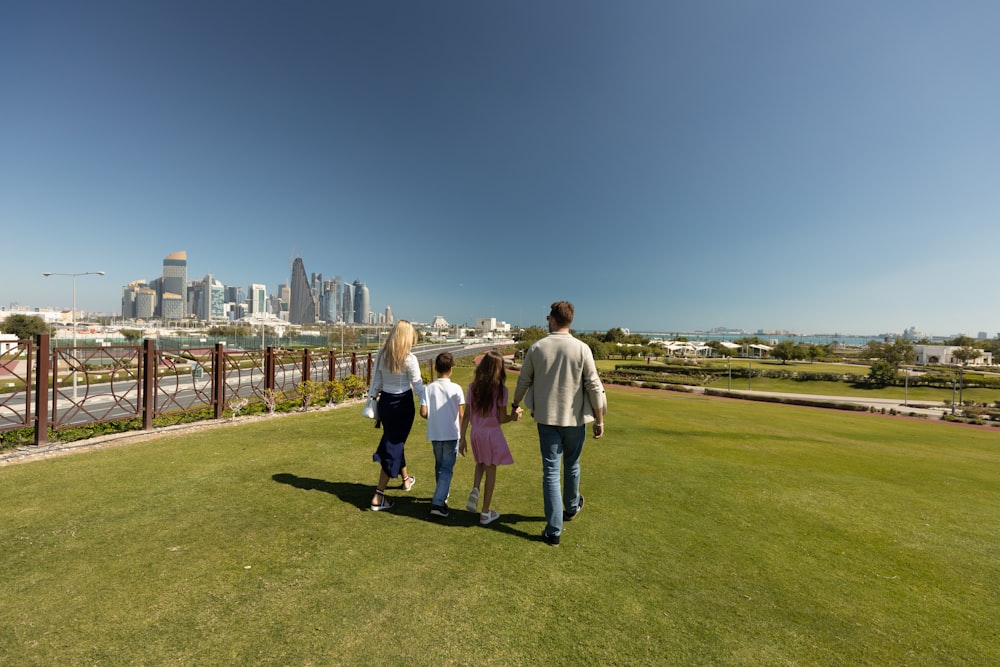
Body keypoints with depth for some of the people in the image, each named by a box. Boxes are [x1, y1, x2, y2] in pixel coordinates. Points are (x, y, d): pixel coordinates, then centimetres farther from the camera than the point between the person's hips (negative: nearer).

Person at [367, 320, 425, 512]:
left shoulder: (381, 355, -3)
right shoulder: (409, 359, -17)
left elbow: (375, 381, 3)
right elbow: (417, 385, -14)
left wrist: (372, 399, 14)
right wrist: (424, 403, -6)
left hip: (385, 402, 6)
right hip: (403, 404, -6)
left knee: (393, 441, 24)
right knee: (394, 446, 4)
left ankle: (406, 479, 45)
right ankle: (378, 496, 5)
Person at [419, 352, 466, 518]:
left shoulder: (428, 388, -5)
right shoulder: (456, 389, -10)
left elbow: (423, 412, -9)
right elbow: (461, 415, -8)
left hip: (435, 434, 3)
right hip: (452, 434, -3)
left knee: (439, 466, 22)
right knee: (447, 469, 3)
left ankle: (443, 493, 39)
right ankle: (438, 503, -4)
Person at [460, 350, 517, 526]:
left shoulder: (473, 387, -2)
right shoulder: (501, 389, -13)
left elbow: (467, 415, 0)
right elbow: (502, 419, -11)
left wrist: (462, 438, 7)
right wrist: (512, 416, 10)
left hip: (476, 432, 4)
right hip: (492, 433, -4)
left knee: (480, 464, 27)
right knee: (490, 470, 10)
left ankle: (475, 490, 2)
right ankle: (485, 513, 20)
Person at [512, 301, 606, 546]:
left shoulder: (536, 347, -6)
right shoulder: (582, 349, -11)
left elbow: (523, 381, 4)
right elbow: (594, 387, -10)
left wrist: (515, 404, 22)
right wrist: (599, 420, 2)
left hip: (546, 418, 0)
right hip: (575, 418, 0)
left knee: (551, 471, 7)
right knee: (572, 466, 22)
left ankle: (554, 530, 12)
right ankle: (571, 507, 47)